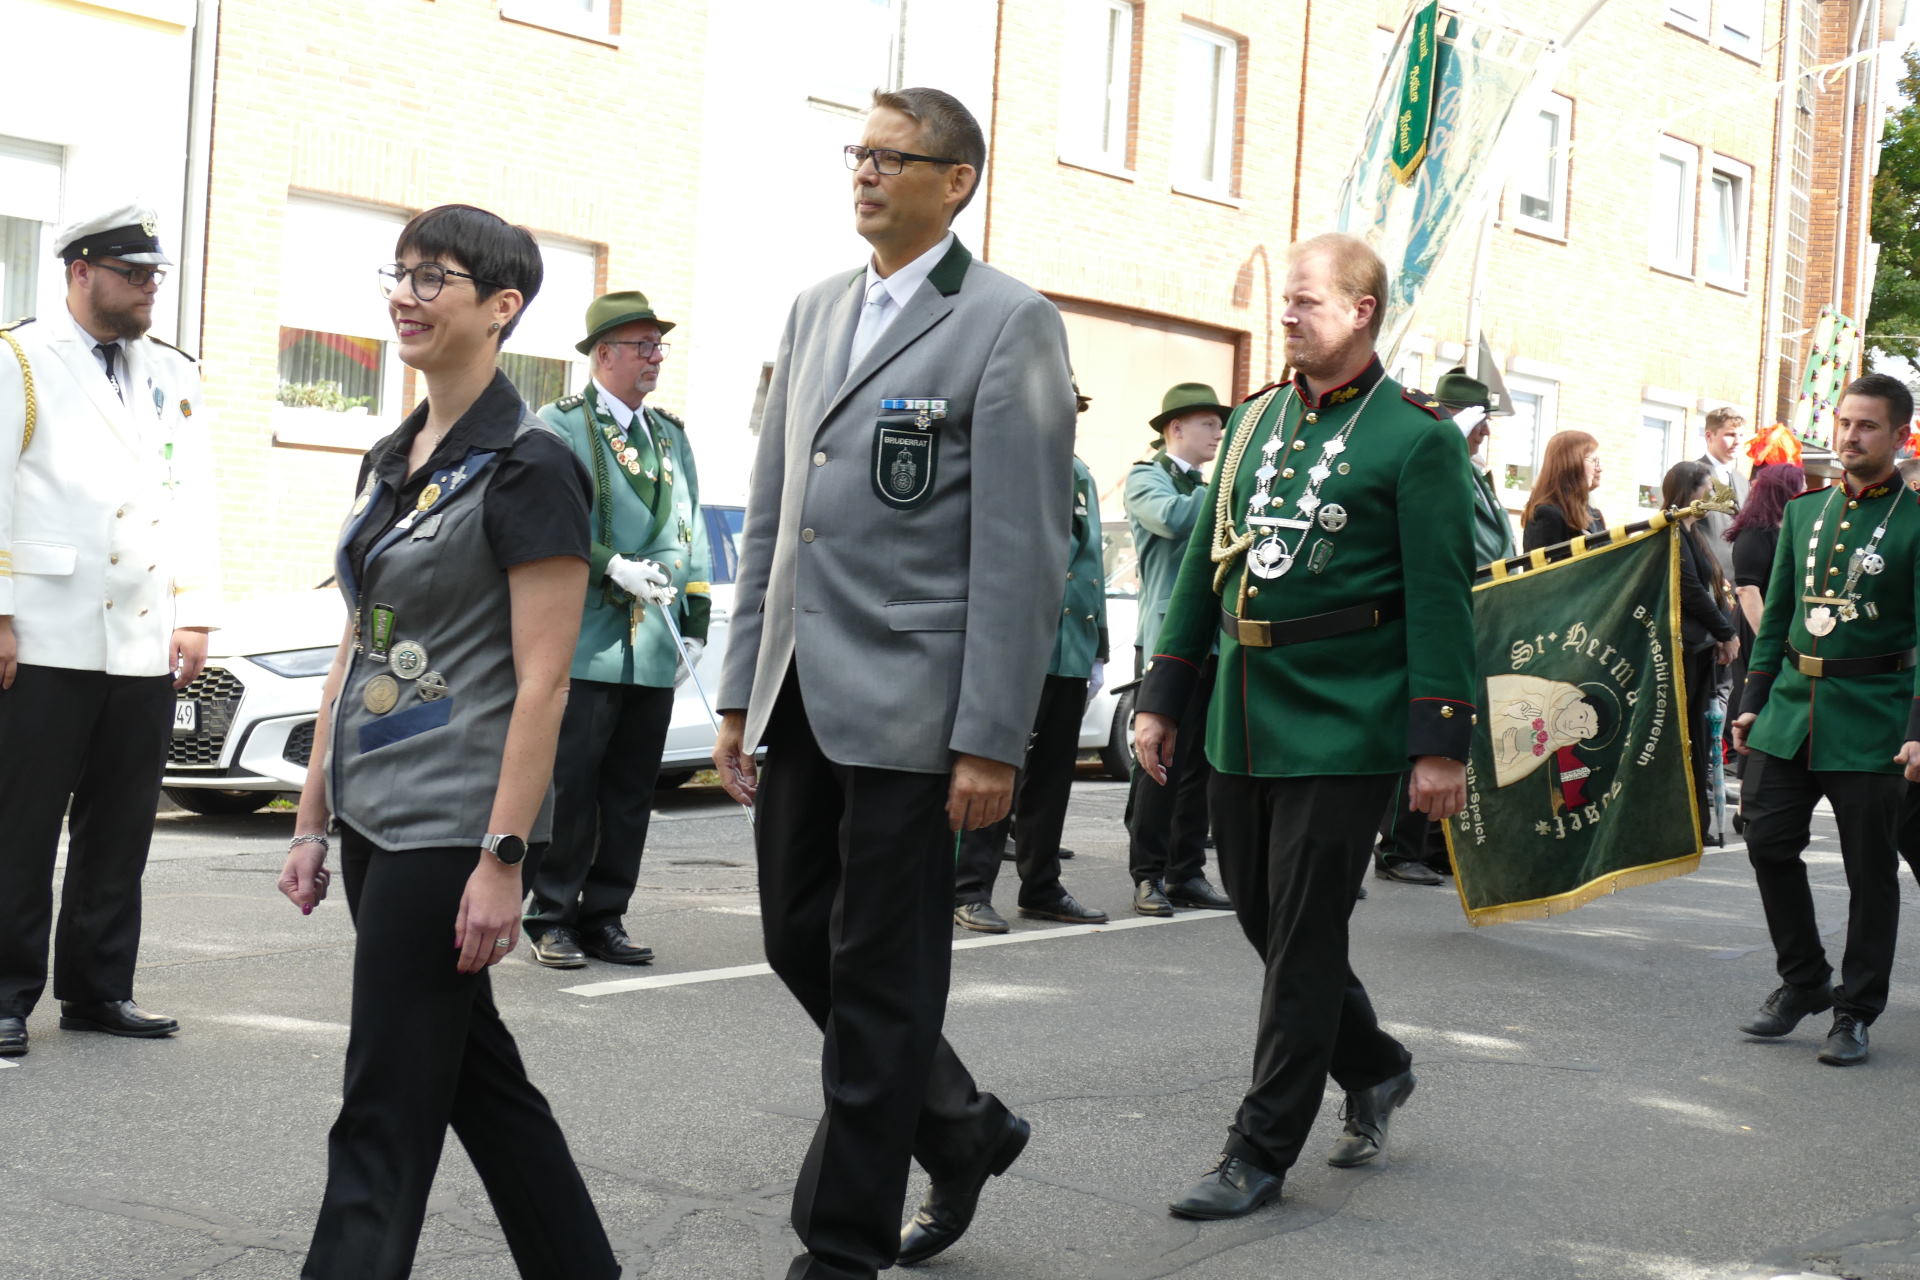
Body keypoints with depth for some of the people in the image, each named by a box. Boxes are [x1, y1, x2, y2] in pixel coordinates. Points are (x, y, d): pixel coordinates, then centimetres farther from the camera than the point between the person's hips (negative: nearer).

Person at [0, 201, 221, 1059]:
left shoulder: (175, 377, 16)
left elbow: (195, 500, 14)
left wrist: (195, 617, 6)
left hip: (146, 647, 5)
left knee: (120, 833, 8)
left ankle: (98, 989, 18)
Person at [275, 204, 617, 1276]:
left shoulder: (529, 465, -12)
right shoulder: (392, 462, 12)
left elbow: (542, 681, -16)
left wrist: (503, 860, -20)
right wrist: (313, 819, 14)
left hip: (454, 826, -9)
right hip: (376, 817, 9)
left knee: (385, 1116, -3)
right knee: (475, 1073, 16)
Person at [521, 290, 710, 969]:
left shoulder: (672, 435, 17)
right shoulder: (559, 424, -1)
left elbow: (691, 535, 18)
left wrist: (696, 625, 11)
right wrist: (613, 568, -18)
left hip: (654, 648, 6)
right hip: (583, 643, -6)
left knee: (630, 793, 8)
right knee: (567, 788, -2)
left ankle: (605, 918, 16)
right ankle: (552, 920, 7)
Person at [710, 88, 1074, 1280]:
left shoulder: (1009, 323, -7)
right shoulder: (818, 309, 14)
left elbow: (1024, 548, -12)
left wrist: (993, 742, -17)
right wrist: (741, 692, 13)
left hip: (908, 703, -7)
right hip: (802, 695, 7)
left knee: (879, 982, 2)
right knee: (801, 940, 14)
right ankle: (965, 1128, 35)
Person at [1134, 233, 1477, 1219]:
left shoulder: (1415, 435, -5)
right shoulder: (1253, 420, 12)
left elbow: (1440, 598, -9)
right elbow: (1202, 569, 15)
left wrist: (1439, 744, -13)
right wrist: (1162, 696, 11)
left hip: (1343, 727, -6)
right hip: (1244, 722, 6)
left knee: (1302, 936, -1)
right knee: (1262, 917, 13)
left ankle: (1262, 1149, 8)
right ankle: (1374, 1069, 35)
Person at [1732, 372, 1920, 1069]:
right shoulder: (1804, 511, 11)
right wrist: (1753, 701, 10)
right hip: (1791, 710, 5)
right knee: (1769, 843, 4)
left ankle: (1855, 1011, 14)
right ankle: (1802, 980, 23)